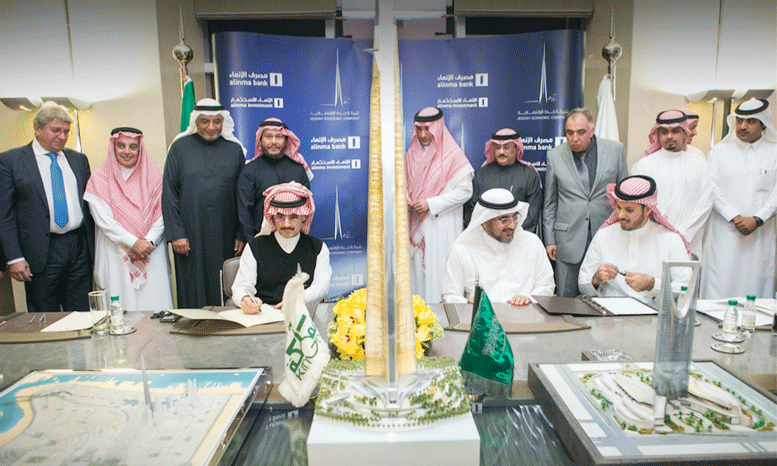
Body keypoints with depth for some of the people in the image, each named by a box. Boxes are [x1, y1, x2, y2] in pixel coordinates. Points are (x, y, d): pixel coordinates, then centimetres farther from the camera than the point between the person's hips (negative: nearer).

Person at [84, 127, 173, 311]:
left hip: (152, 251, 1)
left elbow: (163, 213, 2)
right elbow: (103, 219, -4)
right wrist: (133, 243, -13)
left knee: (155, 302, -2)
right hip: (116, 253, -1)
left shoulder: (154, 176, 8)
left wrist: (149, 241, -12)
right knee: (122, 307, -3)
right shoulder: (99, 180, 4)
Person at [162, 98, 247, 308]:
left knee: (223, 291, 5)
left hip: (224, 234, 1)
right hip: (190, 233, 0)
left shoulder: (235, 150, 5)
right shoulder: (180, 147, 3)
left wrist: (242, 235, 0)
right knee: (193, 289, 5)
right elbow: (169, 193, 1)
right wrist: (176, 233, -7)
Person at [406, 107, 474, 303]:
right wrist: (405, 200, -3)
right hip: (416, 225, 5)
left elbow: (465, 191, -9)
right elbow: (405, 184, 20)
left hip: (442, 225, -5)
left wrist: (431, 204, -14)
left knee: (439, 271, -6)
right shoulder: (411, 155, 12)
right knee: (417, 269, 6)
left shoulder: (453, 155, -6)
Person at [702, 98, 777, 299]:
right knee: (720, 286, -2)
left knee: (757, 283, 1)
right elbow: (712, 189, -1)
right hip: (725, 233, -1)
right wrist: (735, 218, -11)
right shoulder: (719, 152, 9)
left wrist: (757, 219, -12)